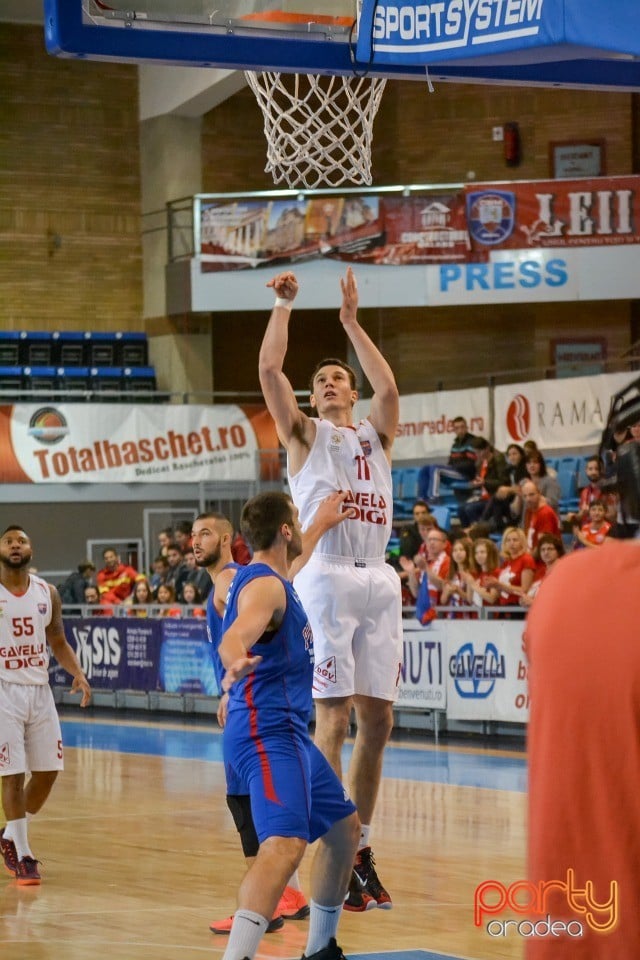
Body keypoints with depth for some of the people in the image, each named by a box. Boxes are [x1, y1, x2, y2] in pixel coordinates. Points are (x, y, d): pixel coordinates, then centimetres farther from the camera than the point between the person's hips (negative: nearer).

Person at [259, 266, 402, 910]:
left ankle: (359, 846, 14)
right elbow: (269, 369, -3)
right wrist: (284, 304, 1)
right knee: (333, 718, -9)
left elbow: (389, 386, 1)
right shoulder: (304, 434, 10)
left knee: (377, 719, 5)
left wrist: (352, 322, 3)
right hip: (327, 575, -5)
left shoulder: (376, 435, 20)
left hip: (379, 579, 5)